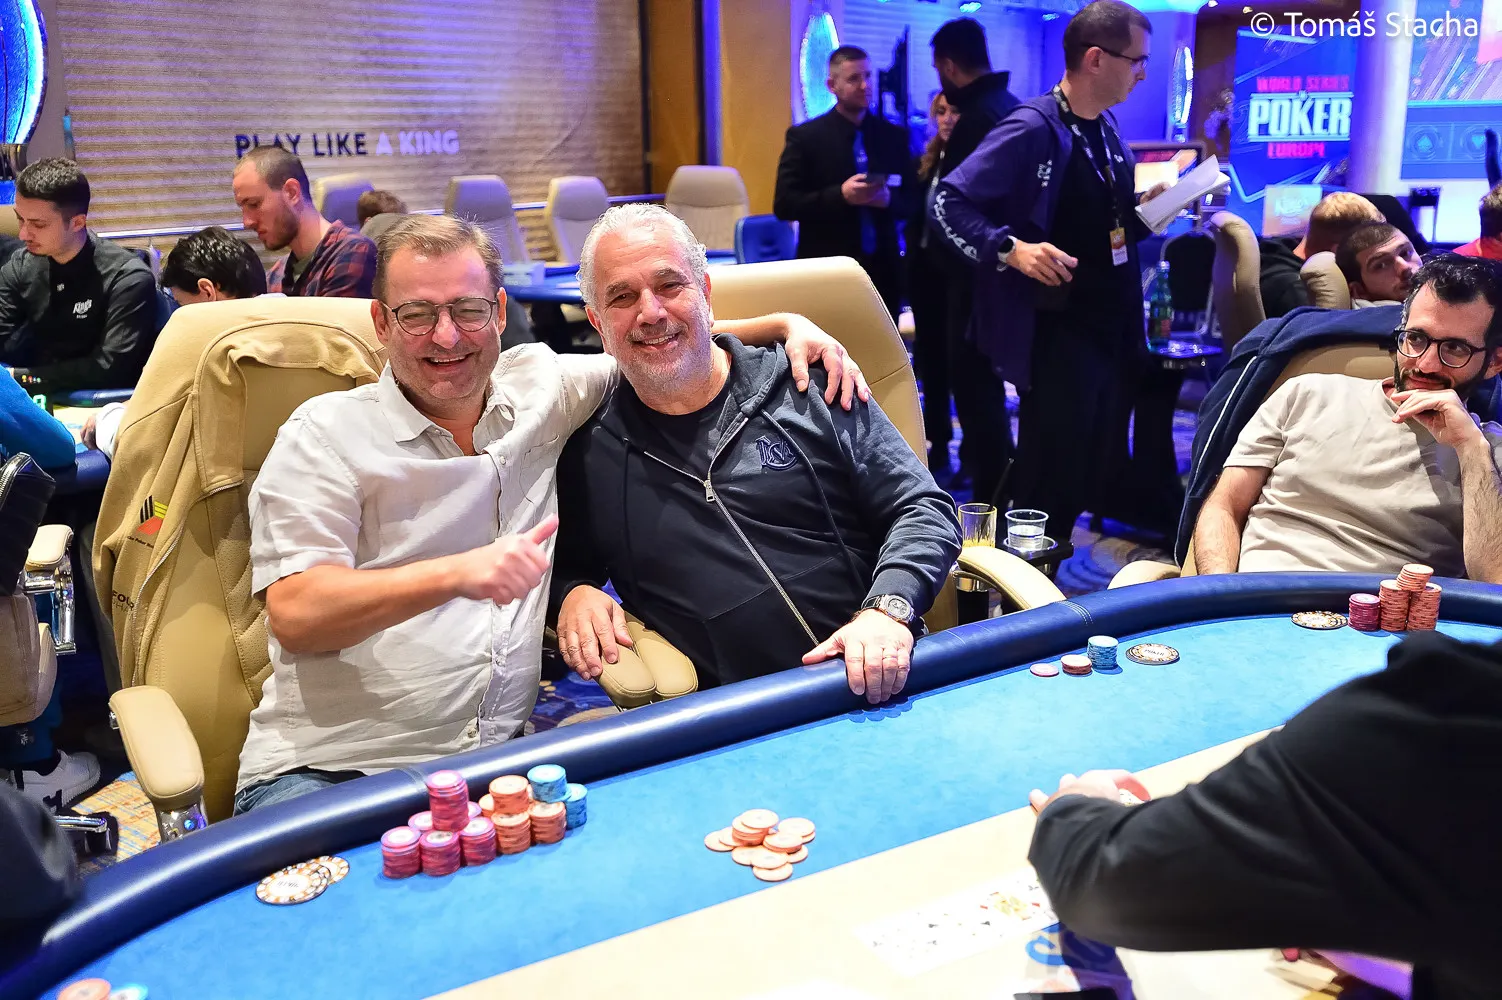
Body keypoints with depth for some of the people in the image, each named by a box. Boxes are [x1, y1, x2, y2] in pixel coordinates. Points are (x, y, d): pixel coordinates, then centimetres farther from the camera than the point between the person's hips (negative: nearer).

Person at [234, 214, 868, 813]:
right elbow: (294, 614, -12)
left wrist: (784, 325, 9)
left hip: (498, 756, 4)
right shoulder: (326, 433, -1)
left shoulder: (541, 386, 10)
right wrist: (454, 573, -24)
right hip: (326, 772, -3)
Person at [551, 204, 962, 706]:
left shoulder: (806, 389, 9)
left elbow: (924, 510, 7)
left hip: (882, 686, 0)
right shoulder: (588, 453, 13)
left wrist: (887, 610, -11)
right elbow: (561, 569, 27)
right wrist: (571, 594, 3)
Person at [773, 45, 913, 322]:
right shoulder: (805, 136, -2)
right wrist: (839, 195, -19)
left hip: (883, 269, 4)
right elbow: (784, 204, -7)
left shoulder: (894, 135, 9)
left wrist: (888, 199, -13)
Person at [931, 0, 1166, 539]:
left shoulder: (1105, 131, 11)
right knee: (1051, 478, -1)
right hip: (1058, 335, -9)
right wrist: (1011, 248, -30)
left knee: (1097, 472, 16)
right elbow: (948, 203, -18)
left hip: (1113, 330, 9)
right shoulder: (1033, 128, -16)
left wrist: (1146, 208, 4)